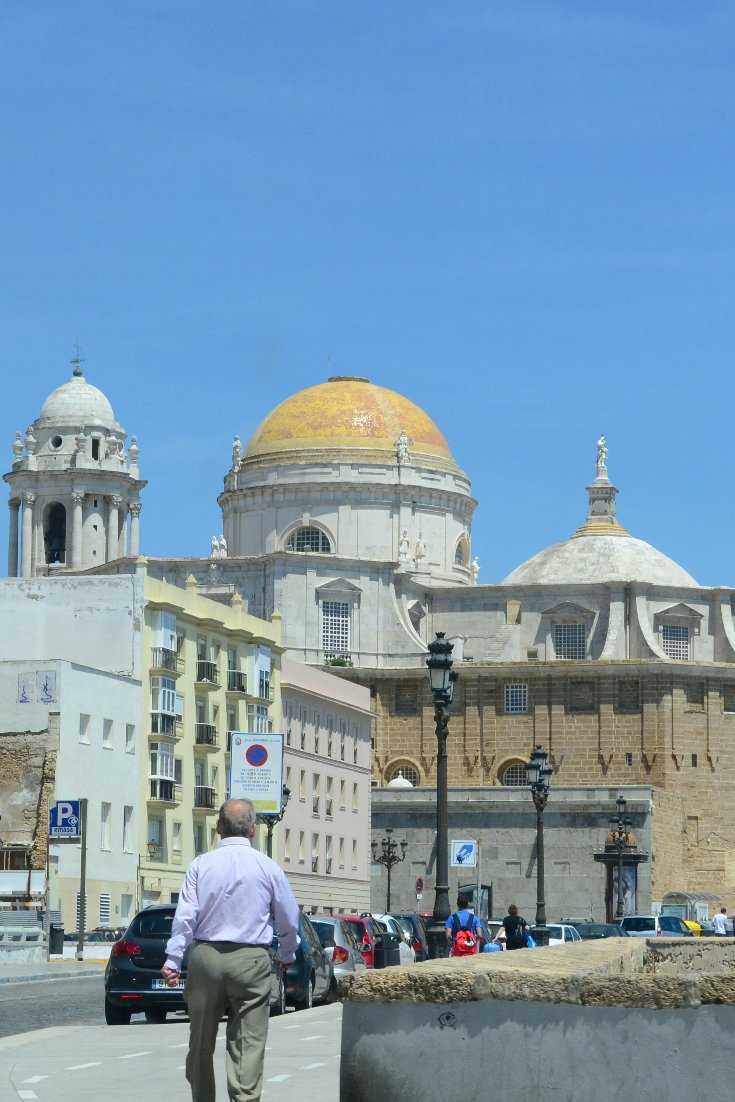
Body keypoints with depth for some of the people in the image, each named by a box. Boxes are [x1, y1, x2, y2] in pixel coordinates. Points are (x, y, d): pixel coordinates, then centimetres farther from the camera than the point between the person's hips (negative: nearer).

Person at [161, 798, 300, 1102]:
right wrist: (287, 954, 27)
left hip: (206, 957, 1)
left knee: (201, 1040, 13)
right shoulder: (267, 867, 0)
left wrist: (172, 960, -3)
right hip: (252, 961, -1)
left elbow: (185, 916, -5)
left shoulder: (200, 865, 0)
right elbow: (289, 918, 10)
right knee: (248, 1041, -2)